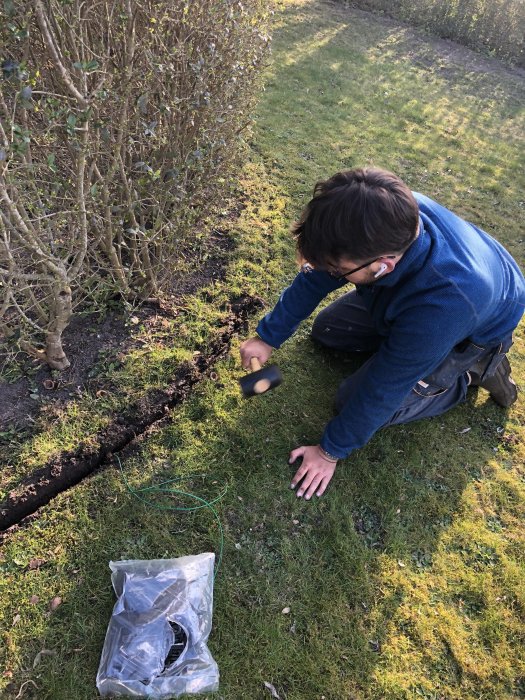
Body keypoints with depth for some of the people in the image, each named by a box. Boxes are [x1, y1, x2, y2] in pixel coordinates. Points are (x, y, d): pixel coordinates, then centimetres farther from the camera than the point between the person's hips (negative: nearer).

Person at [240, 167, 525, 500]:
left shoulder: (442, 303, -47)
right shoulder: (388, 214, -32)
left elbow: (380, 392, -33)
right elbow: (314, 277, -15)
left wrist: (331, 451, -17)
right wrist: (268, 336, -8)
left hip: (473, 332, -5)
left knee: (358, 402, -12)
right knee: (327, 330, 6)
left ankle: (471, 373, 3)